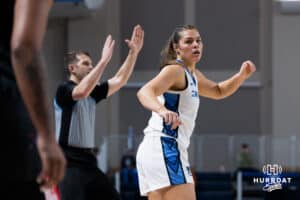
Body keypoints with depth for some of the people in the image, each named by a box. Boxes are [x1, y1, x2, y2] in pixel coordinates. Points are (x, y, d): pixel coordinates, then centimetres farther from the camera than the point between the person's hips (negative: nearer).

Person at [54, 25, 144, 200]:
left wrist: (134, 52, 4)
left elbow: (120, 80, 14)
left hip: (89, 162, 8)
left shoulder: (92, 93, 15)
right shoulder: (64, 90, -8)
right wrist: (104, 60, -29)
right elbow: (82, 91, -29)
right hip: (69, 164, -8)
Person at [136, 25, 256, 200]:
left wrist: (241, 76, 17)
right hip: (164, 147, -10)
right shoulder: (175, 70, -10)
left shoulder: (193, 75, 19)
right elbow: (145, 92, -27)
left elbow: (218, 91, 36)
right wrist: (162, 110, -49)